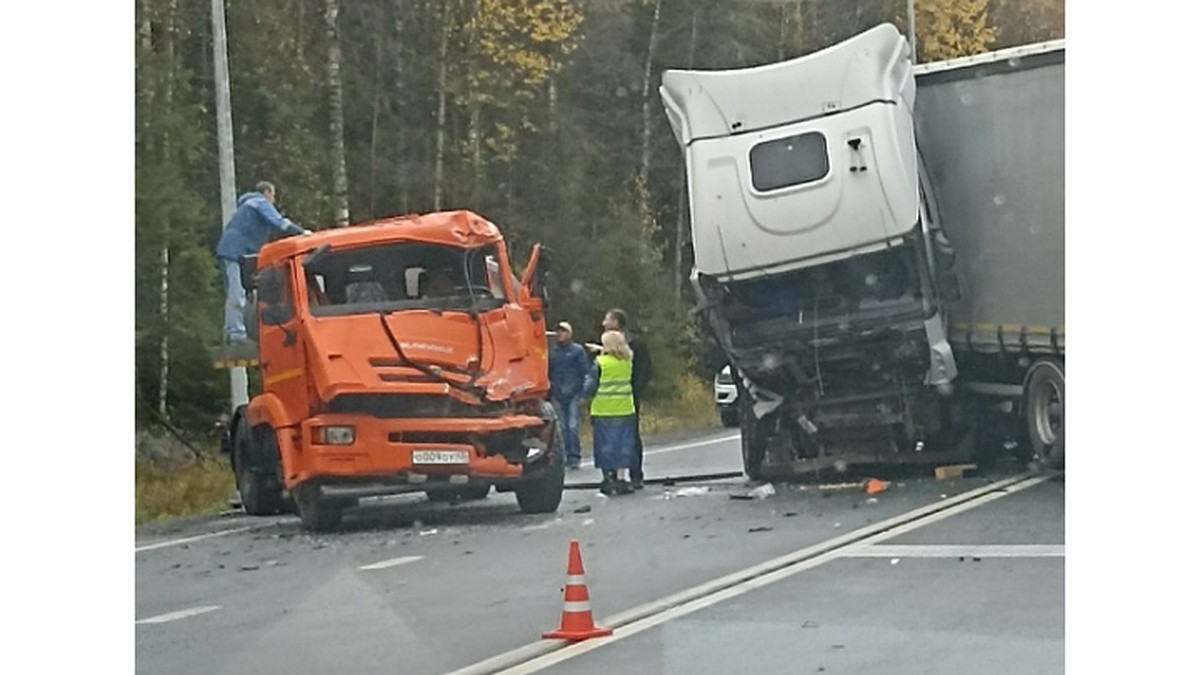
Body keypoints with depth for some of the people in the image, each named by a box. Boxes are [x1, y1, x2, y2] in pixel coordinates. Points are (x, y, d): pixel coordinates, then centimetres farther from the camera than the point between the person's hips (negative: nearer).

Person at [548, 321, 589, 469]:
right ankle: (565, 457, 10)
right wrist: (549, 392, 10)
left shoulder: (577, 350, 3)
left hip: (573, 395, -4)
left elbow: (585, 372, 1)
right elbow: (547, 373, 18)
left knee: (573, 426, -8)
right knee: (561, 427, 4)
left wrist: (583, 394, -6)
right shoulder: (552, 352, 12)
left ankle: (574, 457, -5)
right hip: (557, 396, 4)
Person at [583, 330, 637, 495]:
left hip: (603, 412, -3)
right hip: (625, 411, 3)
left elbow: (590, 388, -11)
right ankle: (622, 478, 8)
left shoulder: (600, 364, -11)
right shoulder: (628, 363, 0)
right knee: (623, 445, 9)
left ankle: (607, 479, 6)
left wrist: (587, 383, 15)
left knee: (605, 446, 5)